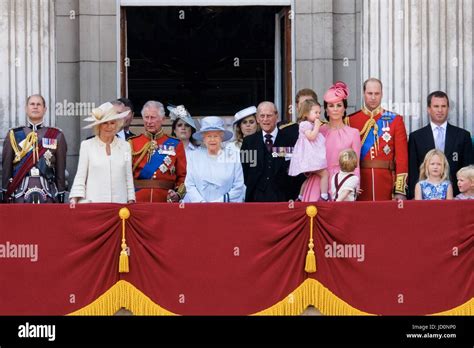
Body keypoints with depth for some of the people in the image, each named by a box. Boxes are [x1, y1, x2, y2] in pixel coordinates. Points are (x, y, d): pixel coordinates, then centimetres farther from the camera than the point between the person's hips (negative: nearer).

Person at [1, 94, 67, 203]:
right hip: (20, 196, 0)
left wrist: (61, 197, 4)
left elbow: (61, 170, 8)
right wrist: (5, 197, 5)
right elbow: (6, 169, 9)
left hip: (48, 196, 0)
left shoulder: (57, 136, 8)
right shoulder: (13, 135, 8)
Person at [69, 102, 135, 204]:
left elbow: (129, 178, 13)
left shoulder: (125, 146, 11)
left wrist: (130, 201, 8)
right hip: (92, 202, -2)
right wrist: (75, 199, -5)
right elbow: (80, 176, 5)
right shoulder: (86, 145, 6)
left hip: (119, 202, 2)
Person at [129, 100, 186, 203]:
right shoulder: (132, 143, 7)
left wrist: (178, 194, -10)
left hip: (166, 201, 0)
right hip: (138, 201, 0)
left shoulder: (175, 145, 6)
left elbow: (182, 175, 7)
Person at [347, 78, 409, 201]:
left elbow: (402, 155, 0)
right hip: (360, 183, 0)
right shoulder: (351, 121, 5)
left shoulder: (395, 120, 4)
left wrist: (400, 190, -7)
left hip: (386, 182, 0)